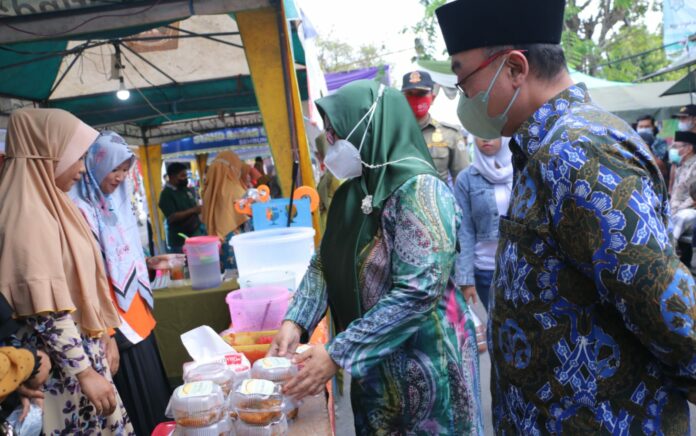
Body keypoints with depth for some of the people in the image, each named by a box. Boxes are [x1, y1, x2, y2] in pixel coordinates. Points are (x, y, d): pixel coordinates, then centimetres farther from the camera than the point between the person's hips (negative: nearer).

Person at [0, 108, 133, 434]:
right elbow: (46, 312, -24)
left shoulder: (51, 205, 9)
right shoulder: (29, 214, -20)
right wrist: (84, 372, -21)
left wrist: (104, 336, 18)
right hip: (60, 363, -9)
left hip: (81, 347, 9)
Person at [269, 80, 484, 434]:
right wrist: (295, 321, -10)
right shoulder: (353, 192, 3)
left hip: (424, 364, -7)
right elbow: (324, 264, 6)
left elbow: (418, 292, -28)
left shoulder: (419, 189, -21)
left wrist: (338, 355, -26)